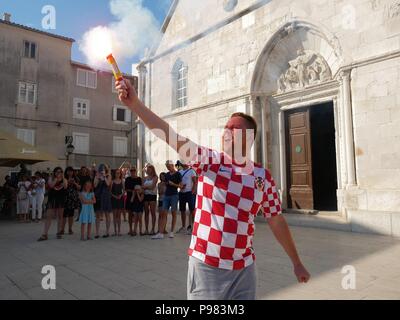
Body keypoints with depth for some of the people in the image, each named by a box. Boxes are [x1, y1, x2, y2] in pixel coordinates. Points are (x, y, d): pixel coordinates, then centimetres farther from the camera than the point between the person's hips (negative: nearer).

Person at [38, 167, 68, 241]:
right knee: (48, 216, -4)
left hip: (61, 200, 1)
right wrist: (56, 178, -14)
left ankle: (59, 233, 17)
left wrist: (63, 177, -14)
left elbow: (65, 187, -16)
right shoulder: (51, 178, 2)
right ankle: (45, 234, -1)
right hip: (52, 199, -1)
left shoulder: (64, 179, 4)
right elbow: (51, 185, -17)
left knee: (60, 216, 7)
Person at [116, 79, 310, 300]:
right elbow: (173, 138, -19)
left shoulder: (263, 177, -1)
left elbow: (277, 221, 7)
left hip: (243, 269, 2)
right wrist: (135, 104, -29)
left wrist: (297, 263, 13)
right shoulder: (209, 161, -6)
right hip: (205, 266, -1)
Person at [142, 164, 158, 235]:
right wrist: (148, 187, -8)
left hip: (152, 195, -4)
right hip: (146, 195, 4)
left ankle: (153, 229, 0)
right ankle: (146, 229, 10)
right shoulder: (145, 178, 14)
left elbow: (152, 186, -10)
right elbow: (143, 187, 8)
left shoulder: (155, 177, 0)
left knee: (153, 212, -3)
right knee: (146, 212, 5)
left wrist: (146, 186, -2)